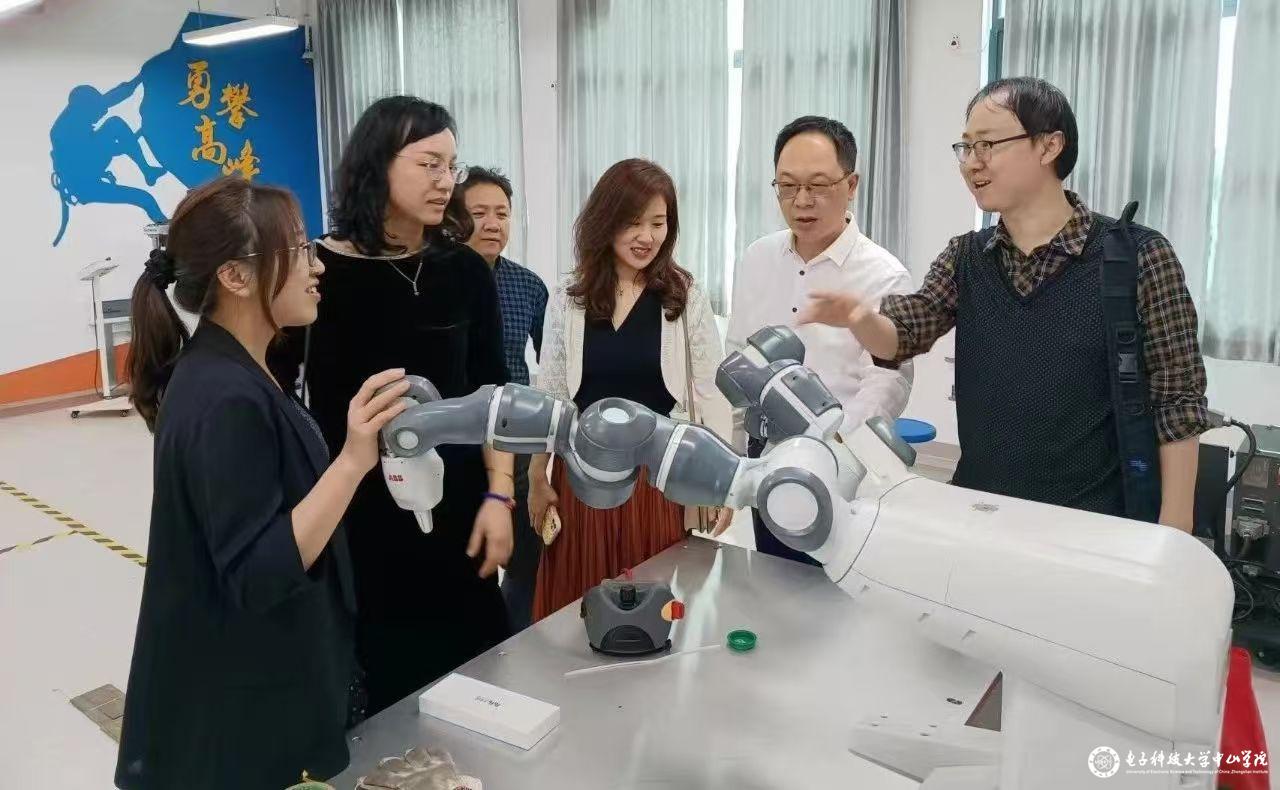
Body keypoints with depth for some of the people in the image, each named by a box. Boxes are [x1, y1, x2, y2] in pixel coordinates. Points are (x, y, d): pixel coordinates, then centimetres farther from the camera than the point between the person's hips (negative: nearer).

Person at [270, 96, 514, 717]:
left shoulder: (465, 270, 1)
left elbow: (491, 391, 6)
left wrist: (498, 495, 0)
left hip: (453, 510, 3)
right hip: (351, 516, -3)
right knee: (369, 699, 11)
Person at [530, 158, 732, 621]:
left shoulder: (686, 297, -3)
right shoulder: (568, 298, 2)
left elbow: (711, 390, -3)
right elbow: (549, 394, 7)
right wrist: (537, 478, 8)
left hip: (659, 473, -1)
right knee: (579, 610, 10)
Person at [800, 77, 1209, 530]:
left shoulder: (1138, 257, -10)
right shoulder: (965, 258, 5)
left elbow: (1177, 401, -8)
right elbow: (901, 336, -6)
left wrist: (1172, 533, -11)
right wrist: (860, 318, -28)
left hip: (1098, 525, -4)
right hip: (980, 511, 4)